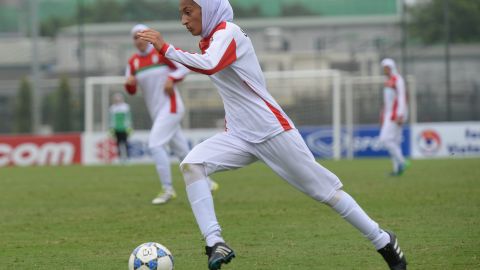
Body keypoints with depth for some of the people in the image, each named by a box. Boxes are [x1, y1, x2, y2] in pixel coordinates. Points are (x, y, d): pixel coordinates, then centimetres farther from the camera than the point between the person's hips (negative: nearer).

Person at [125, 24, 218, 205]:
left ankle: (168, 190, -12)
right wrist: (129, 83, -12)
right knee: (183, 152, 11)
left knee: (155, 144, -19)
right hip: (156, 112, 6)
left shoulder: (162, 52, -7)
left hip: (170, 107, -6)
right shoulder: (133, 62, 8)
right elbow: (131, 91, 10)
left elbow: (185, 67, -5)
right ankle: (205, 182, 26)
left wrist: (171, 78, -21)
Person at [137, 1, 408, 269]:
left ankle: (383, 241, 14)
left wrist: (166, 48, -32)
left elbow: (210, 66, -35)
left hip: (273, 132, -8)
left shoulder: (227, 32, -15)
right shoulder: (209, 40, 11)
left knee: (325, 189, -1)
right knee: (192, 164, -16)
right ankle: (215, 243, -20)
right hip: (239, 136, 8)